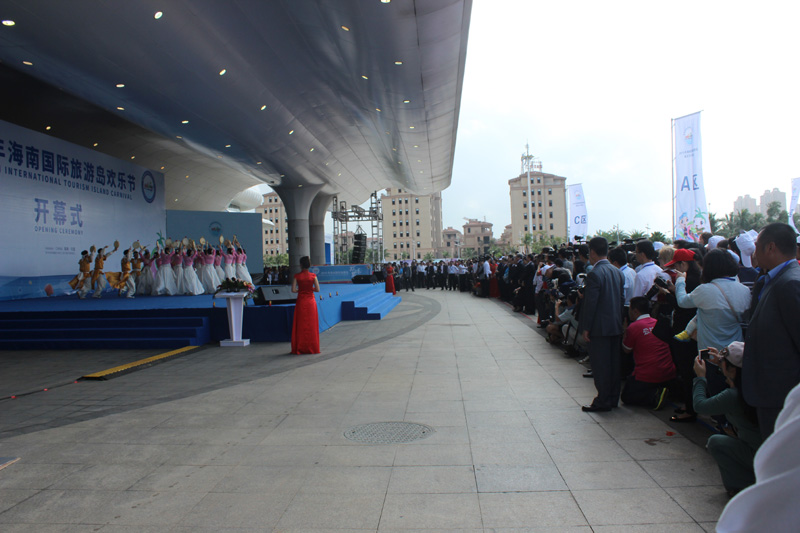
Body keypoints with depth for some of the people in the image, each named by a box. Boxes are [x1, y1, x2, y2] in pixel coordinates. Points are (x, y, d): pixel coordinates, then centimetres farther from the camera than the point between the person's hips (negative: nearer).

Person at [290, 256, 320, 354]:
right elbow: (317, 289, -6)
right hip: (311, 301, 0)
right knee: (311, 324, 8)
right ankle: (312, 347, 11)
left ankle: (299, 348, 10)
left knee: (300, 325, 7)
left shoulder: (297, 276, -5)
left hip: (301, 301, 0)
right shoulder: (313, 275, -4)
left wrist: (300, 290, 10)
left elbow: (293, 290, -9)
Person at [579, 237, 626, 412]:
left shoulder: (594, 274, -17)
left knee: (600, 364, 0)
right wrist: (617, 318, 19)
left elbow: (590, 303, -18)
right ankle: (613, 398, 23)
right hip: (616, 325, 8)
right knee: (613, 362, 14)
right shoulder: (618, 272, 8)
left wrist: (586, 328, -13)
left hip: (600, 327, -8)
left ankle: (603, 401, 5)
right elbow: (622, 298, 12)